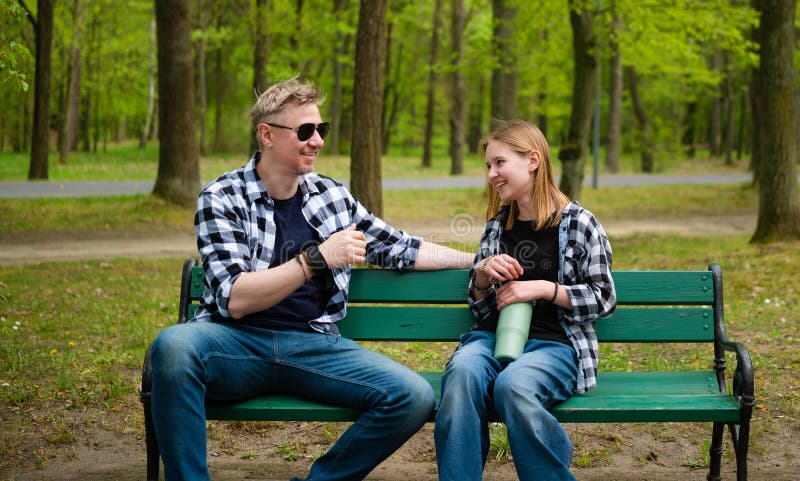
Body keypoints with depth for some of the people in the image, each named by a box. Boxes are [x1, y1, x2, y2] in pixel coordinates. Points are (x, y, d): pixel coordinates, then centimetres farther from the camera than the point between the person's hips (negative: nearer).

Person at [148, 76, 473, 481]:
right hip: (238, 342, -3)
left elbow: (398, 248, 23)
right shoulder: (222, 198, -2)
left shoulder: (331, 195, 12)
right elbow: (234, 300, -13)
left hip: (312, 345, 4)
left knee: (414, 397, -21)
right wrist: (317, 258, -20)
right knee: (175, 345, -38)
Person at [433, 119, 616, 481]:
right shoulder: (497, 226, 18)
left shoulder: (578, 223, 4)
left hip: (553, 343, -4)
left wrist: (544, 288, -8)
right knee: (462, 374, -33)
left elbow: (604, 299, 4)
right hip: (492, 336, 4)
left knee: (512, 384, -38)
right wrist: (483, 274, 0)